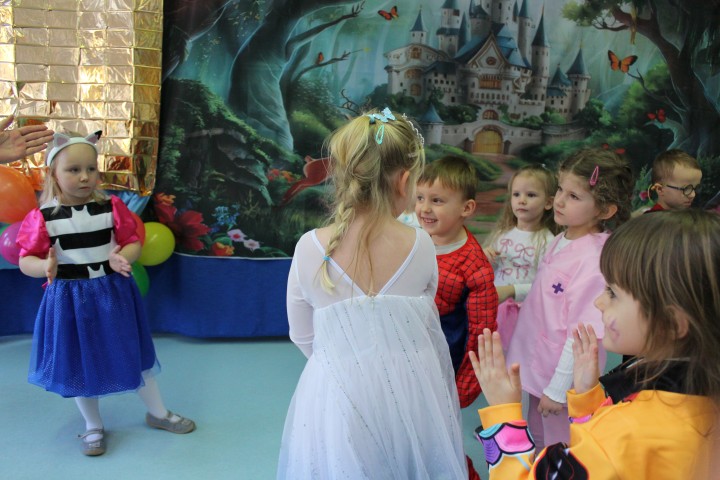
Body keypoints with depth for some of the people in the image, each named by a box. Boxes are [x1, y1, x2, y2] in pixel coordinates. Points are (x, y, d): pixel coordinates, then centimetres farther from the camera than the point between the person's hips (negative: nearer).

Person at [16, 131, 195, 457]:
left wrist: (121, 257, -24)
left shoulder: (112, 207, -7)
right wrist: (45, 266, -28)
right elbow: (26, 259, -6)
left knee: (132, 356, 14)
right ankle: (93, 426, 35)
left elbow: (133, 243, -2)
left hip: (113, 293, 1)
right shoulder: (43, 217, -10)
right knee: (80, 363, 13)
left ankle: (157, 413, 35)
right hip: (69, 299, -1)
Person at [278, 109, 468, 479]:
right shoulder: (420, 245, -12)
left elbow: (303, 337, -1)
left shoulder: (310, 248, -14)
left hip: (337, 397, 0)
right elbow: (424, 322, 6)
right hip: (411, 392, 1)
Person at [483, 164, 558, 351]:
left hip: (522, 306, -3)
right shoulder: (503, 232, 10)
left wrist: (511, 290, -20)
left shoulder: (546, 241, -7)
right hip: (492, 300, 3)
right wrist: (485, 259, -3)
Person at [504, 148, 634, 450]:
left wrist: (558, 388, -19)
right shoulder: (560, 242, -1)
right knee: (536, 450, 25)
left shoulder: (594, 259, -26)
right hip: (537, 369, 8)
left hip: (563, 380, -8)